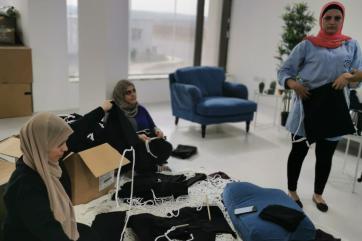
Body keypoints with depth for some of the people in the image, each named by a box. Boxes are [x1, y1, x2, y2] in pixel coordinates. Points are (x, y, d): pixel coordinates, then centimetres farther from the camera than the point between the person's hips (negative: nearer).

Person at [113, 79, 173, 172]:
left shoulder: (141, 109, 14)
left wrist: (157, 130, -8)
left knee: (167, 146, -24)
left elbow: (152, 126, 15)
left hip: (148, 140, 5)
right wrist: (137, 137, -28)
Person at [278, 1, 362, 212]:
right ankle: (292, 191, 27)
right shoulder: (307, 45, 0)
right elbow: (284, 71, 0)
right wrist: (294, 85, -20)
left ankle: (318, 194, 32)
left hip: (334, 109, 3)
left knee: (325, 155, 12)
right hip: (307, 107, -2)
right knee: (299, 151, 8)